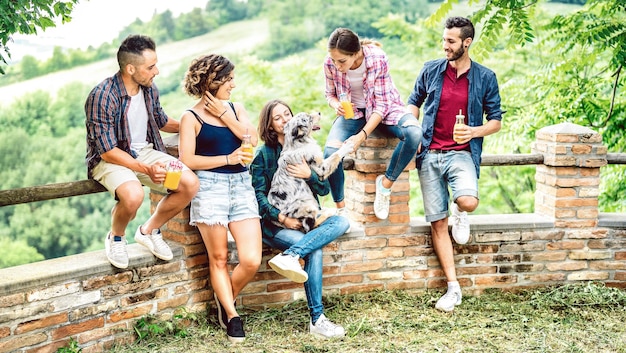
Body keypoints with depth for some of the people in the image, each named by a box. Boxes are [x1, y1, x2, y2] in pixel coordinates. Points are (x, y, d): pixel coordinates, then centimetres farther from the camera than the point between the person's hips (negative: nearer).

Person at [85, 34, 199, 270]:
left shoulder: (149, 89, -1)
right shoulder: (102, 97, -23)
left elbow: (161, 122, 21)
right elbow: (107, 151, -23)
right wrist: (146, 169, -30)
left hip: (145, 151, 6)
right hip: (109, 160, -6)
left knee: (190, 183, -15)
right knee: (133, 194, -38)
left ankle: (149, 230, 9)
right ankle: (115, 238, -2)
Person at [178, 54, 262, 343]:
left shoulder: (236, 109, 15)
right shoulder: (191, 117, 2)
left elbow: (252, 139, -2)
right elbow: (187, 159, -7)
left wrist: (225, 115, -5)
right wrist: (228, 158, -9)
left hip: (241, 185, 4)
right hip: (210, 186, -4)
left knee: (251, 261, -6)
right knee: (219, 258, 1)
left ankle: (225, 299, 20)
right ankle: (232, 316, 15)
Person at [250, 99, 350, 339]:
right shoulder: (264, 154, 2)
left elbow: (324, 189, 8)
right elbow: (258, 195, -6)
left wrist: (309, 175, -13)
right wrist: (283, 218, -18)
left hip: (306, 220, 4)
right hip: (274, 223, -4)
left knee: (342, 222, -25)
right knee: (314, 251, -30)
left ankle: (290, 255, -40)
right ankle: (316, 319, -29)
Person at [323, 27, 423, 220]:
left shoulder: (377, 58, -26)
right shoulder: (330, 64, -17)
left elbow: (382, 104, -21)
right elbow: (330, 94, 3)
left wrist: (362, 135, -31)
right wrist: (337, 106, -22)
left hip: (384, 109, -1)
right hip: (352, 112, 2)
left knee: (414, 133, -34)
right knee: (330, 152, -27)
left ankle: (386, 182, -13)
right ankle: (340, 208, -4)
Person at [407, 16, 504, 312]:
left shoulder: (485, 77, 0)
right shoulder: (431, 70, 4)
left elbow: (496, 121, 5)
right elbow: (414, 102, 17)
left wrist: (474, 132, -14)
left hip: (461, 153, -2)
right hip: (430, 154, 2)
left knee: (468, 202, -31)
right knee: (437, 222, 0)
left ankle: (459, 212, 10)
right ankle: (453, 288, 9)